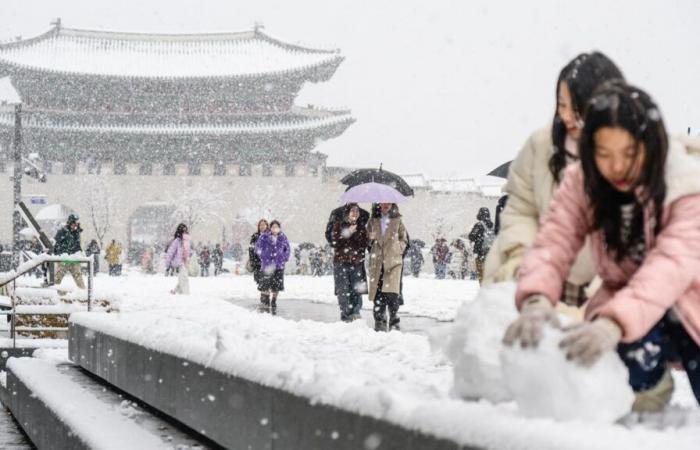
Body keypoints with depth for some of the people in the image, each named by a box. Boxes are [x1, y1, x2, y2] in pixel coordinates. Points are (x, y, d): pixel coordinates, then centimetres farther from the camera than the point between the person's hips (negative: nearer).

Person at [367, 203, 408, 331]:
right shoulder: (374, 220, 12)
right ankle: (379, 322, 9)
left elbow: (404, 239, 11)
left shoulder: (397, 220, 7)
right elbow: (368, 236, 21)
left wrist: (397, 250, -1)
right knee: (378, 292, 1)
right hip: (377, 262, 2)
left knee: (392, 292, -12)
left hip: (393, 260, -2)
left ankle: (394, 322, -5)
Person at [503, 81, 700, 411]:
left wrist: (614, 323, -55)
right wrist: (537, 300, -45)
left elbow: (673, 264, -37)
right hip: (622, 306, 2)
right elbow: (553, 243, -21)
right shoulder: (582, 182, -9)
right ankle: (648, 385, 5)